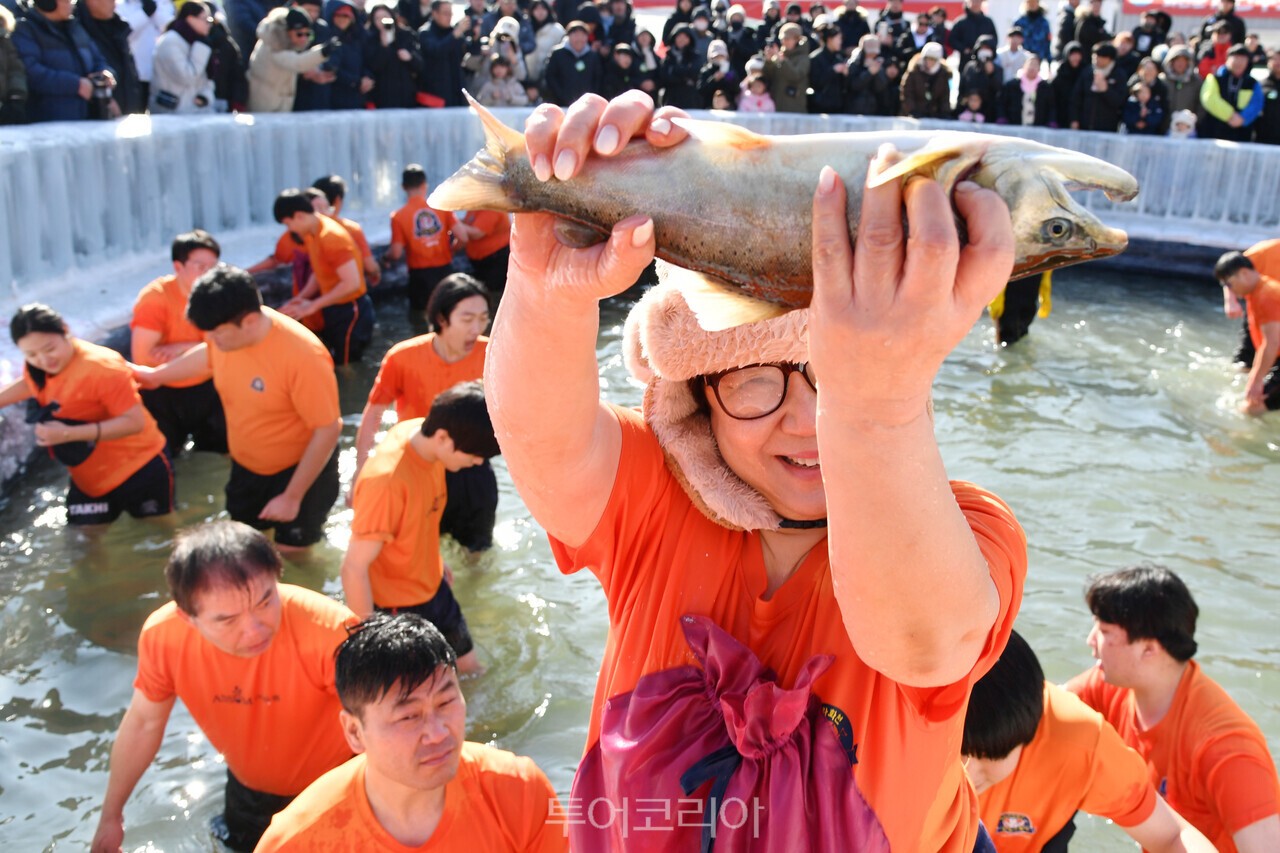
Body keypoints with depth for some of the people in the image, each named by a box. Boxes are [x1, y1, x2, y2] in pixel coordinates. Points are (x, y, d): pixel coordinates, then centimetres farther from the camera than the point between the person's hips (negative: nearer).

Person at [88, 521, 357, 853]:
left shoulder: (329, 630, -40)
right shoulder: (163, 635, -26)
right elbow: (143, 723, -8)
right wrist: (111, 816, 4)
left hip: (331, 786, -4)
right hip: (249, 784, 4)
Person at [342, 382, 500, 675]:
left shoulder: (422, 434, -11)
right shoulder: (387, 481, -34)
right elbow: (354, 568, -28)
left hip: (433, 587, 8)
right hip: (397, 607, -8)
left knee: (471, 668, 20)